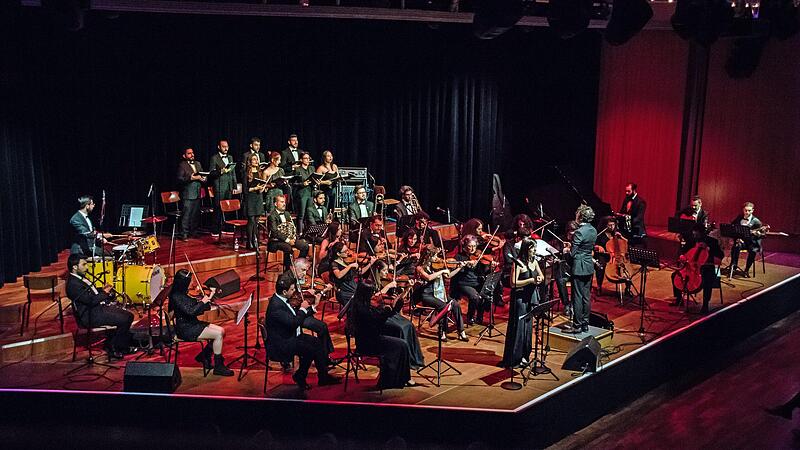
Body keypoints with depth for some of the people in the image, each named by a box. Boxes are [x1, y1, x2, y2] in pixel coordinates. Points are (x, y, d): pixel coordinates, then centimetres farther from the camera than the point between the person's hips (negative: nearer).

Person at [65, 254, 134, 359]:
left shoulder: (81, 278, 14)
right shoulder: (73, 284, -19)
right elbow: (91, 301, -23)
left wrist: (102, 289, 8)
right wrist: (104, 293, -9)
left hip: (99, 306, 10)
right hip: (91, 316, -10)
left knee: (129, 315, 2)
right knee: (124, 320, -19)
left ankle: (124, 347, 8)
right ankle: (113, 349, -4)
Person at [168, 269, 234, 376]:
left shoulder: (183, 294, 9)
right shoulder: (176, 296, -19)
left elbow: (198, 309, 13)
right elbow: (190, 311, -29)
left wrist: (210, 297, 6)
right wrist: (202, 302, -16)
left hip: (192, 324, 9)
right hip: (185, 329, -9)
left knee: (221, 331, 2)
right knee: (218, 335, -16)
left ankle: (204, 356, 14)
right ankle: (218, 366, -7)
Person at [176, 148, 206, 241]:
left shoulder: (198, 164, 17)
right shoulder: (182, 165, -3)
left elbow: (203, 175, 21)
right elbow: (180, 179, -12)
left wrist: (203, 179, -2)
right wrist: (191, 178, -20)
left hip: (197, 194, 6)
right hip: (188, 194, -6)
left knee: (196, 214, 11)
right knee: (186, 215, -8)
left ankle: (193, 232, 21)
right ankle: (184, 234, -4)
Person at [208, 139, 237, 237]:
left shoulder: (230, 157, 16)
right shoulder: (214, 158, -2)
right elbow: (211, 172, -7)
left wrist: (234, 186, 13)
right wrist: (221, 171, -23)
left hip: (229, 187, 6)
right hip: (219, 187, -6)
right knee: (218, 210, -4)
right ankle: (215, 231, 1)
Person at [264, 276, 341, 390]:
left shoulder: (281, 299, 3)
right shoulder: (276, 306, -28)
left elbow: (294, 315, 12)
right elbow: (293, 323, -31)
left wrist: (311, 307, 2)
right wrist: (303, 309, -17)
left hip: (290, 336, 10)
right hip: (281, 344, -10)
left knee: (318, 343, 2)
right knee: (310, 349, -19)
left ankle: (323, 376, 8)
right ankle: (299, 377, 3)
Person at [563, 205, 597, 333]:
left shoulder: (579, 232, -19)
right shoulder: (593, 231, 7)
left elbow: (572, 254, -18)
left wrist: (567, 249, 3)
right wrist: (572, 245, 16)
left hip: (579, 268, -8)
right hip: (589, 267, 8)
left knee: (577, 297, -1)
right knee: (586, 296, 13)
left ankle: (577, 326, 4)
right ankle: (585, 324, 20)